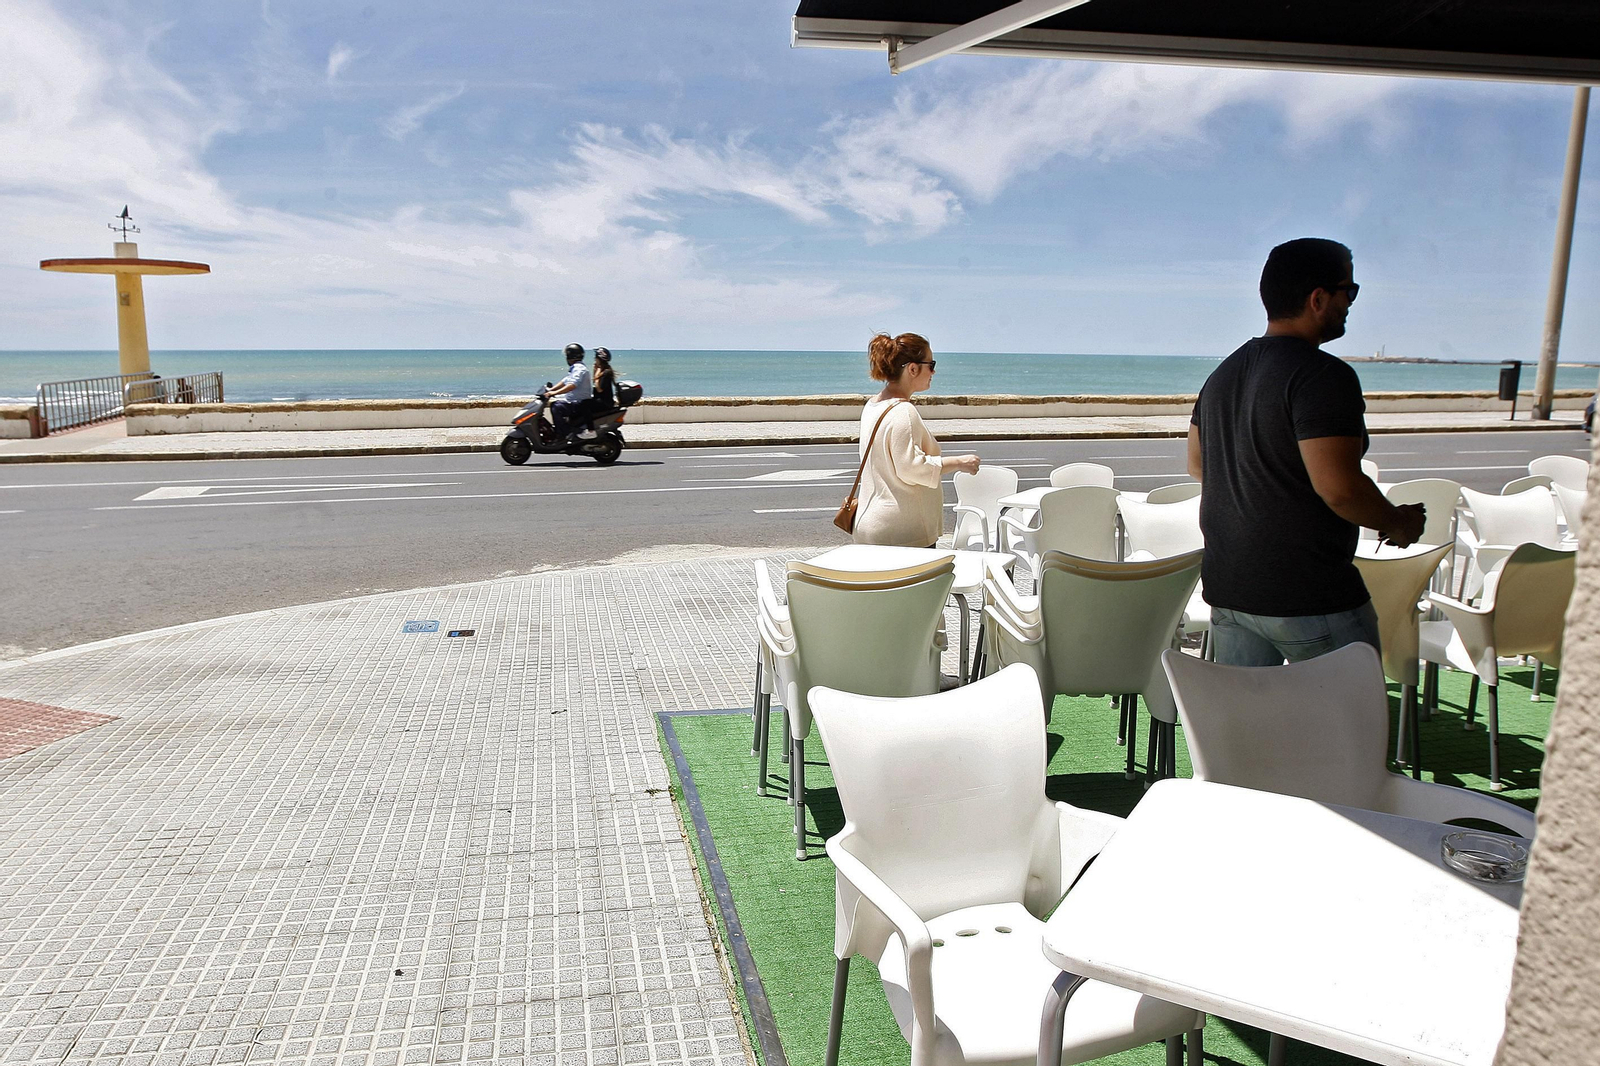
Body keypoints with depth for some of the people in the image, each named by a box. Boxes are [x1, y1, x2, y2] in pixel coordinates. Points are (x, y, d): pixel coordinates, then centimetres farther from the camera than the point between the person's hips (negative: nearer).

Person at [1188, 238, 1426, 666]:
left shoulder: (1223, 373, 11)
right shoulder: (1324, 376, -16)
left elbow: (1197, 464, 20)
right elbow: (1339, 487, -23)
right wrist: (1398, 523, -5)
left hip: (1226, 590, 8)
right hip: (1312, 600, -8)